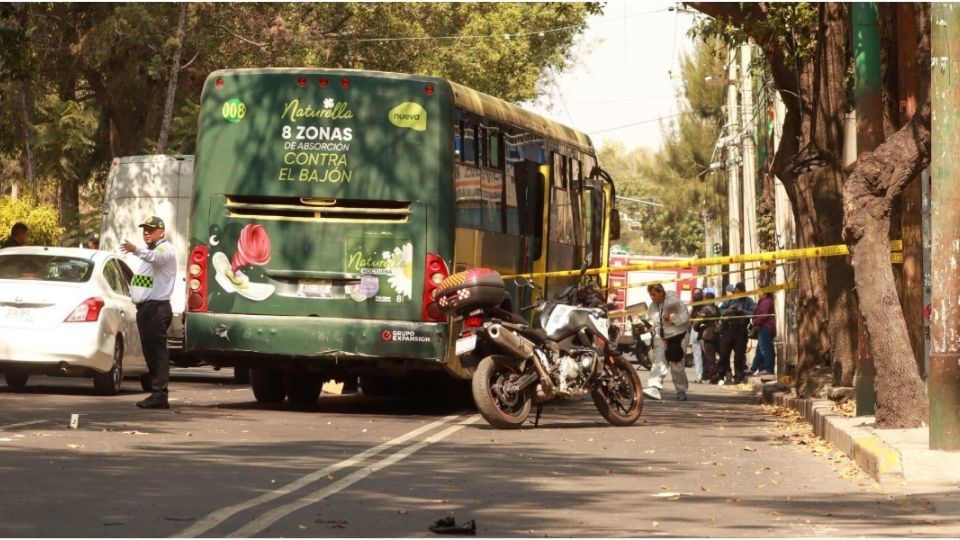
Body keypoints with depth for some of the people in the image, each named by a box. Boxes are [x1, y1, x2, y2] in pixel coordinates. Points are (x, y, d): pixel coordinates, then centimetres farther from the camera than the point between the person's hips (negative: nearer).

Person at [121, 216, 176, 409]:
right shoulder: (150, 251, 23)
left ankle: (159, 395, -17)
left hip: (156, 307, -10)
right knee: (151, 352, 11)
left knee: (157, 352, -13)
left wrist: (136, 250, -51)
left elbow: (156, 258, -33)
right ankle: (157, 393, 15)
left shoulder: (165, 249, -10)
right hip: (146, 307, 10)